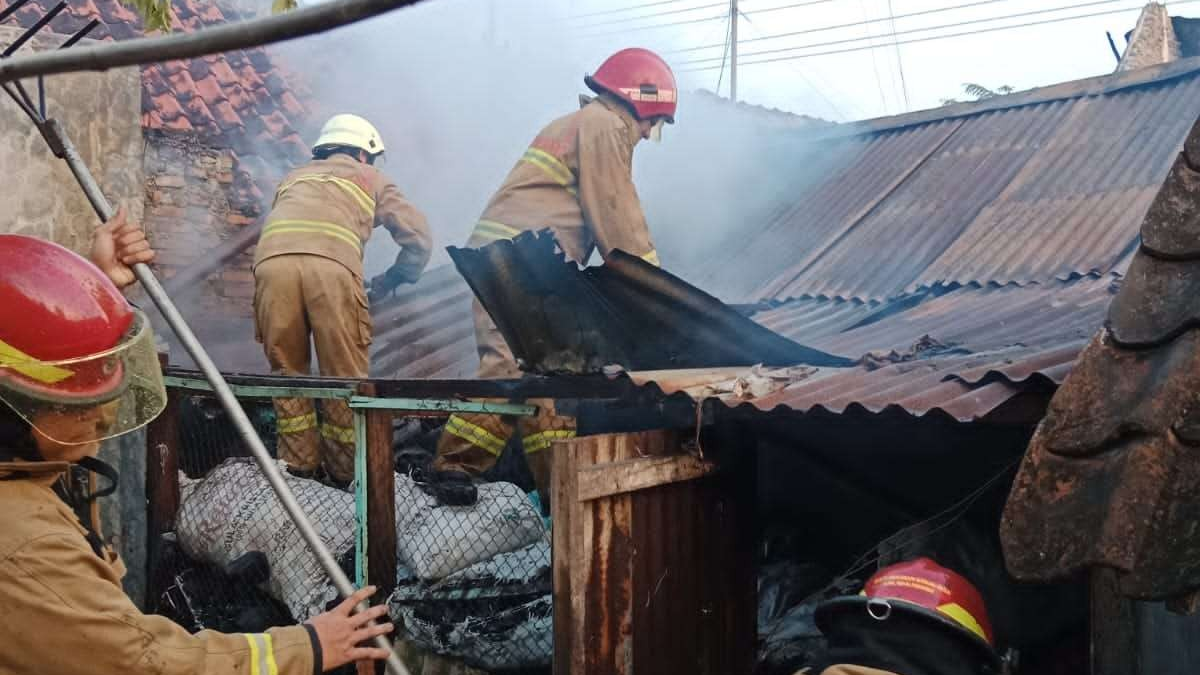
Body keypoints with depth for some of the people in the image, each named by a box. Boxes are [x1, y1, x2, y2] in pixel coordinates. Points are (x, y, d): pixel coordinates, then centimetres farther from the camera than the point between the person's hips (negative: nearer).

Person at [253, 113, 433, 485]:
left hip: (271, 260, 3)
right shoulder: (371, 179, 31)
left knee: (287, 370, 15)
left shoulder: (295, 177, 40)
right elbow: (419, 238, 26)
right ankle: (346, 468, 12)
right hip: (331, 264, -3)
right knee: (344, 374, 6)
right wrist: (390, 281, 37)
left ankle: (300, 463, 16)